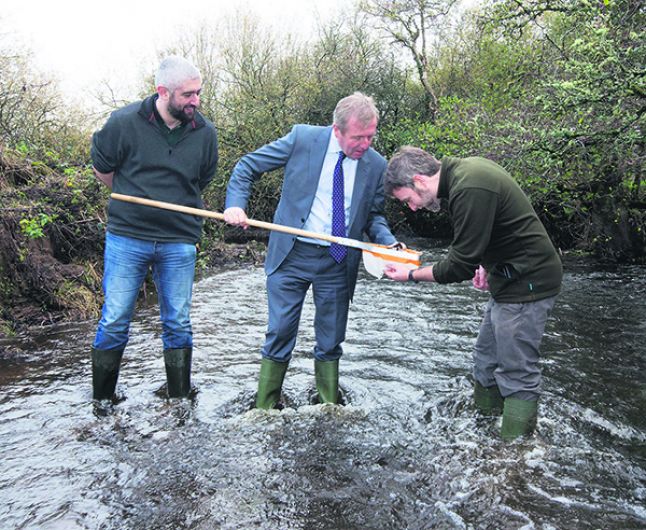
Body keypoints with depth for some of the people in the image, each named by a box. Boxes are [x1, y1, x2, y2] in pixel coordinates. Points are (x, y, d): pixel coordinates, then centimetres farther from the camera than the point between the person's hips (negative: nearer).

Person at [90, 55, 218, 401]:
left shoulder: (205, 133, 1)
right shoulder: (124, 122, -7)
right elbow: (101, 168, 8)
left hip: (179, 243, 2)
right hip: (126, 239, -1)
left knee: (178, 324, 8)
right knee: (114, 321, 4)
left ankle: (180, 399, 23)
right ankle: (102, 399, 23)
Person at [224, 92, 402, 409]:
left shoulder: (376, 165, 0)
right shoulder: (302, 138, -7)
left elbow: (373, 216, 10)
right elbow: (248, 166, 0)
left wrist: (388, 243, -10)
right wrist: (235, 205, -15)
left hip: (338, 263, 2)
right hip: (291, 254, -2)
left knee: (331, 341, 12)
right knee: (280, 334, 5)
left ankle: (329, 409, 31)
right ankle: (264, 409, 22)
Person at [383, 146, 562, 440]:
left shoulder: (470, 190, -26)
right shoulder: (468, 168, 6)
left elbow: (460, 266, -22)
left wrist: (412, 275, -7)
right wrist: (488, 265, 5)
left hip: (526, 283, -10)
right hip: (512, 279, 10)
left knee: (517, 376, -3)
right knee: (486, 363, 17)